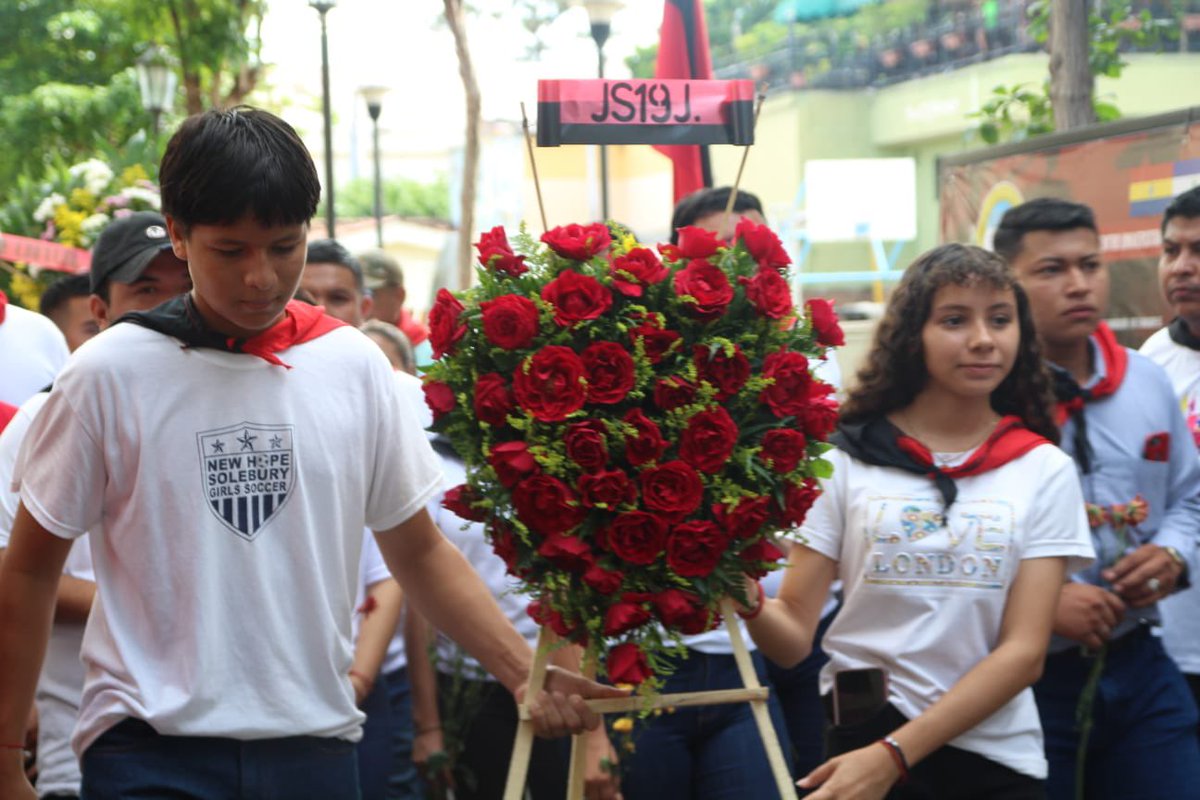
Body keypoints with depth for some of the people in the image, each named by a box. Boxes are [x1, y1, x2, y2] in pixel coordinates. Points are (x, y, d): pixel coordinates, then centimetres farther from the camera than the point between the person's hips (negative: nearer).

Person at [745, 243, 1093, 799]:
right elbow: (795, 635, -4)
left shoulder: (1045, 471, -1)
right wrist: (746, 599, -26)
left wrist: (895, 755, -19)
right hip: (861, 740, 0)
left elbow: (1023, 650, -9)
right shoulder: (844, 457, -1)